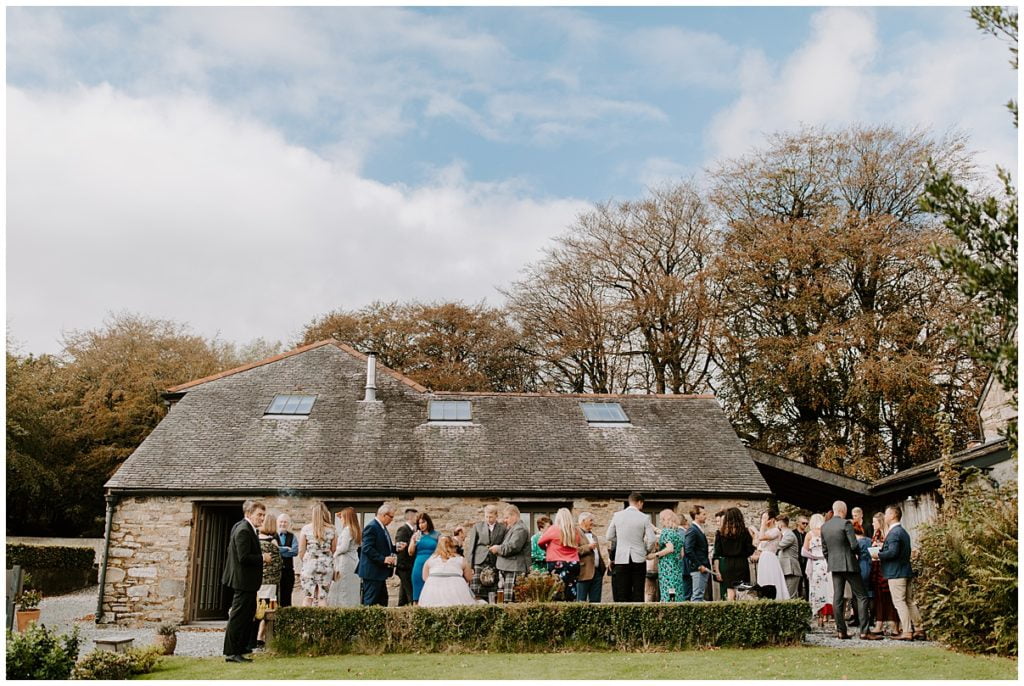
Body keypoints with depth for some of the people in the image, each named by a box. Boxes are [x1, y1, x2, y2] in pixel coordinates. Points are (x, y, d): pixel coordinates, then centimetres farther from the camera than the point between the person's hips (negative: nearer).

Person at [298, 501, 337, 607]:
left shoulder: (305, 529, -3)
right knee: (323, 596, 6)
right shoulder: (332, 530, 0)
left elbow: (301, 551, 0)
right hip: (327, 565, 1)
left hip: (309, 564, -1)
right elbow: (334, 551, 4)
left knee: (308, 596, 4)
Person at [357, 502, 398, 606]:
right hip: (372, 572, -10)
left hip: (379, 571, 10)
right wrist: (383, 559, -25)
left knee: (383, 600, 11)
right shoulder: (371, 527, -15)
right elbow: (367, 548, -22)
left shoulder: (382, 527, 15)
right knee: (371, 602, -5)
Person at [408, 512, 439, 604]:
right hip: (419, 566, 2)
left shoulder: (437, 535, 6)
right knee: (418, 590, 0)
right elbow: (410, 552, 6)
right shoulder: (416, 535, 10)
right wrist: (413, 540, -9)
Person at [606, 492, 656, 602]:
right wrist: (647, 551, 13)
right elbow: (652, 540, -6)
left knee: (622, 594, 3)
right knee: (638, 593, 4)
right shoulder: (645, 518, -3)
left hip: (621, 559, 1)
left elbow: (609, 537, 8)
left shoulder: (617, 515, 2)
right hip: (639, 559, -1)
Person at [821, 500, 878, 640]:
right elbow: (854, 545, -14)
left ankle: (841, 630, 5)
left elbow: (824, 550, 11)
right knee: (861, 597, -1)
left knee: (837, 597, 6)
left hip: (834, 565, 6)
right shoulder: (846, 524, -11)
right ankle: (864, 631, -6)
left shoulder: (824, 527, 8)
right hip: (849, 563, -6)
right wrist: (857, 553, 7)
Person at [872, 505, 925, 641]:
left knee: (899, 602, -6)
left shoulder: (894, 533, -15)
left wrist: (878, 555, -11)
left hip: (896, 573, -10)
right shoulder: (904, 532, 17)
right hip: (907, 571, 10)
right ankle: (918, 630, 14)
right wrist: (881, 552, 17)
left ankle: (907, 632, -8)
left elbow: (892, 552, -25)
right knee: (910, 601, 13)